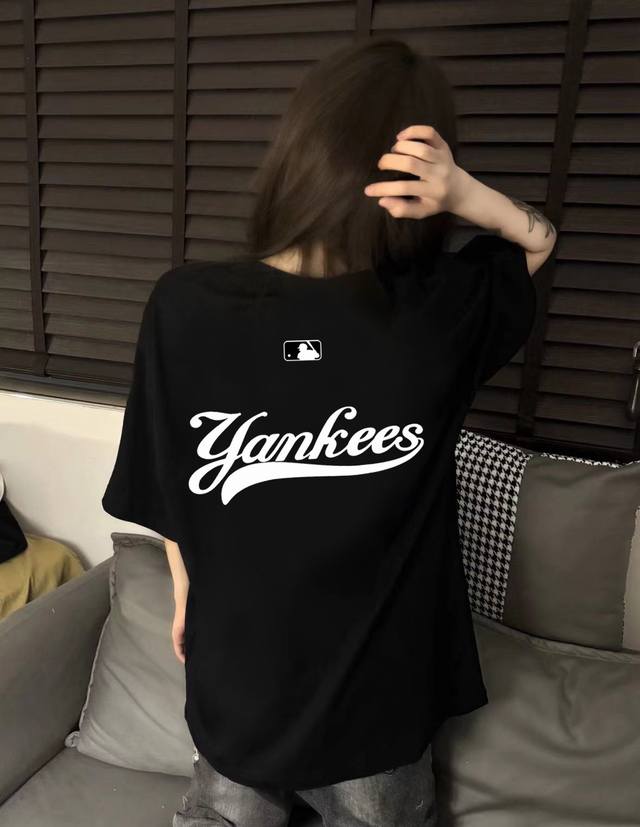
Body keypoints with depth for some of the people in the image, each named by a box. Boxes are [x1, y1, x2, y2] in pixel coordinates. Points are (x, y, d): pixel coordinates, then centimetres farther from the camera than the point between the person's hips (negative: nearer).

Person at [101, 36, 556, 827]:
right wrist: (463, 193, -20)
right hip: (383, 689, 1)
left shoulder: (183, 303, -22)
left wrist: (184, 598, 9)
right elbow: (539, 238, 0)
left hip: (241, 673, 0)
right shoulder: (443, 310, -22)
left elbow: (169, 491, -9)